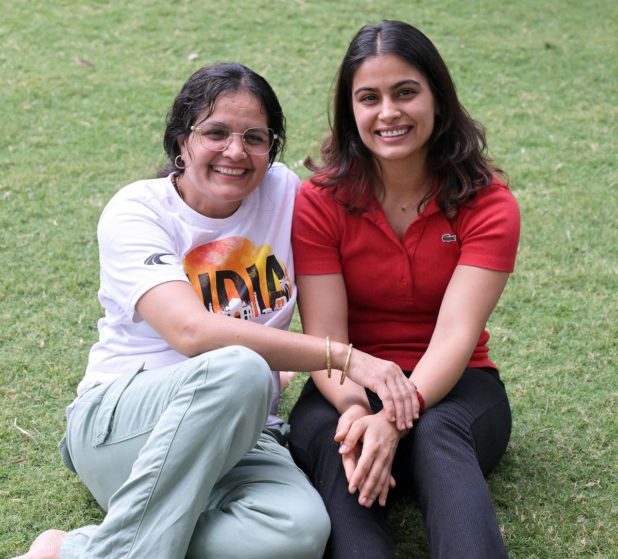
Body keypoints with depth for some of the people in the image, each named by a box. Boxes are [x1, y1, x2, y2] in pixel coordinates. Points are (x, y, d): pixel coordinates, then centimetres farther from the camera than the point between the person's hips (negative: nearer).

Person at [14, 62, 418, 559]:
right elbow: (192, 332, -24)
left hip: (238, 436, 4)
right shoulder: (135, 212, -8)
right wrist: (344, 357, -27)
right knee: (238, 369, -36)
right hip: (118, 422, -3)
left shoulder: (285, 193, 4)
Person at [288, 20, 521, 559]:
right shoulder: (320, 203, -4)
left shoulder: (487, 204, -7)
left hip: (452, 388, 0)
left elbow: (455, 336, -19)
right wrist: (355, 408, -34)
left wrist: (395, 420, -37)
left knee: (436, 434, -37)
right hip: (352, 388, 1)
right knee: (329, 441, -35)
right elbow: (325, 337, -12)